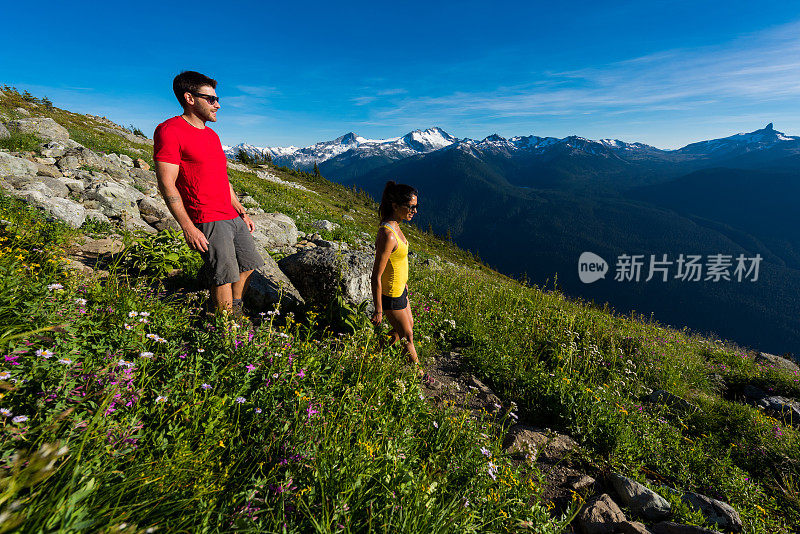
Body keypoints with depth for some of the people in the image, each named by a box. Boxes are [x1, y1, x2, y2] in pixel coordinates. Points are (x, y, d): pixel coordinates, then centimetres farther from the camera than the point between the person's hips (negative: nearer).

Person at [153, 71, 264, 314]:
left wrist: (242, 212, 19)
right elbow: (167, 185, -13)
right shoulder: (169, 130, -8)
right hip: (208, 222, -8)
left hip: (232, 218, 9)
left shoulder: (211, 135, 19)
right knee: (225, 276, -9)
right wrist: (188, 228, -18)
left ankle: (236, 313, 27)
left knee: (248, 266, 12)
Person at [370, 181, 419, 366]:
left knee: (409, 325, 28)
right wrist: (378, 310, -19)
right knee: (407, 336, 14)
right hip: (391, 295, -9)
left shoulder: (393, 225, -2)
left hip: (400, 288, 9)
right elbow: (376, 276, -27)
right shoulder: (388, 235, -32)